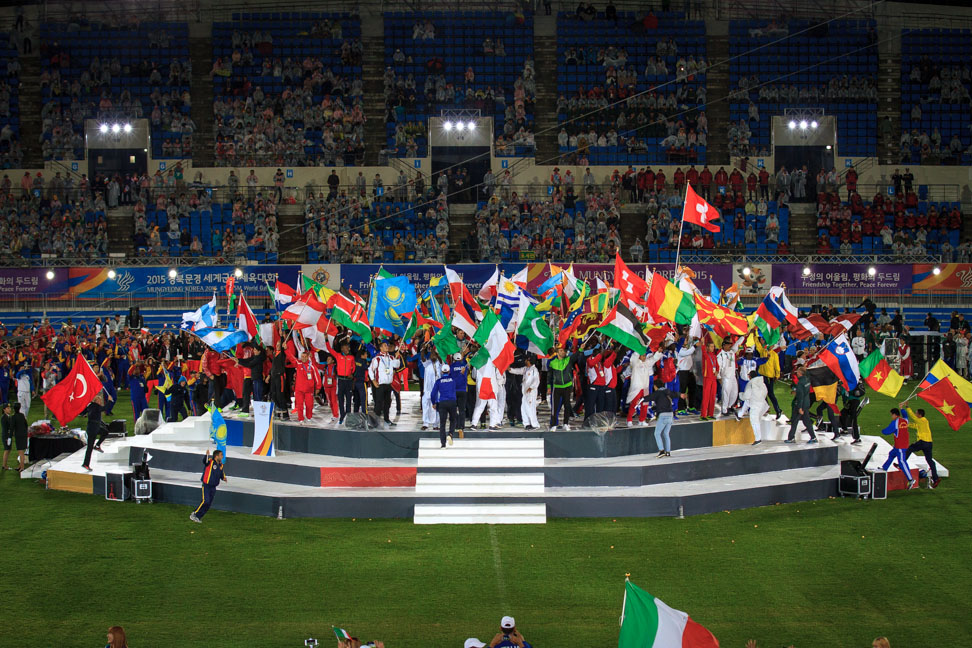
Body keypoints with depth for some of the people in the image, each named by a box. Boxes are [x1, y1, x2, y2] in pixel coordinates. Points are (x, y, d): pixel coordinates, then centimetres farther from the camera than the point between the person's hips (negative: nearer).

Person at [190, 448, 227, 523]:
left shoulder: (220, 465, 9)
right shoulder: (210, 462, -12)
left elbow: (222, 474, 26)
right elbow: (204, 461, -35)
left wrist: (224, 478, 4)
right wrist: (207, 455, -56)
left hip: (213, 487, 7)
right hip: (206, 485, -7)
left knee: (209, 504, 7)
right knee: (205, 501, -19)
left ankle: (198, 517, 18)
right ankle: (194, 514, -5)